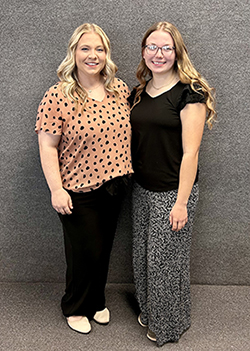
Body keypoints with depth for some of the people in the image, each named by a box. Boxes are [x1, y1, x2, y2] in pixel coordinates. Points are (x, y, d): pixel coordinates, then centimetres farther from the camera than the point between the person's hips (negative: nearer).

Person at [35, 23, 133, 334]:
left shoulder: (120, 89, 2)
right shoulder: (57, 96, -14)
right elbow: (47, 146, -13)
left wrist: (126, 171, 13)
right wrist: (56, 190, -16)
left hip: (113, 187, 5)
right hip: (78, 192, -5)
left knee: (104, 249, 19)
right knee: (85, 253, 7)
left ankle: (96, 302, 43)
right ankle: (75, 308, 35)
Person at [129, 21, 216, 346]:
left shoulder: (189, 93, -13)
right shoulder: (138, 93, 8)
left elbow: (190, 152, -17)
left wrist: (181, 202, -19)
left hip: (173, 192, -6)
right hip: (142, 190, 7)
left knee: (167, 259, 8)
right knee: (143, 255, 18)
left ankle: (168, 326, 32)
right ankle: (148, 310, 43)